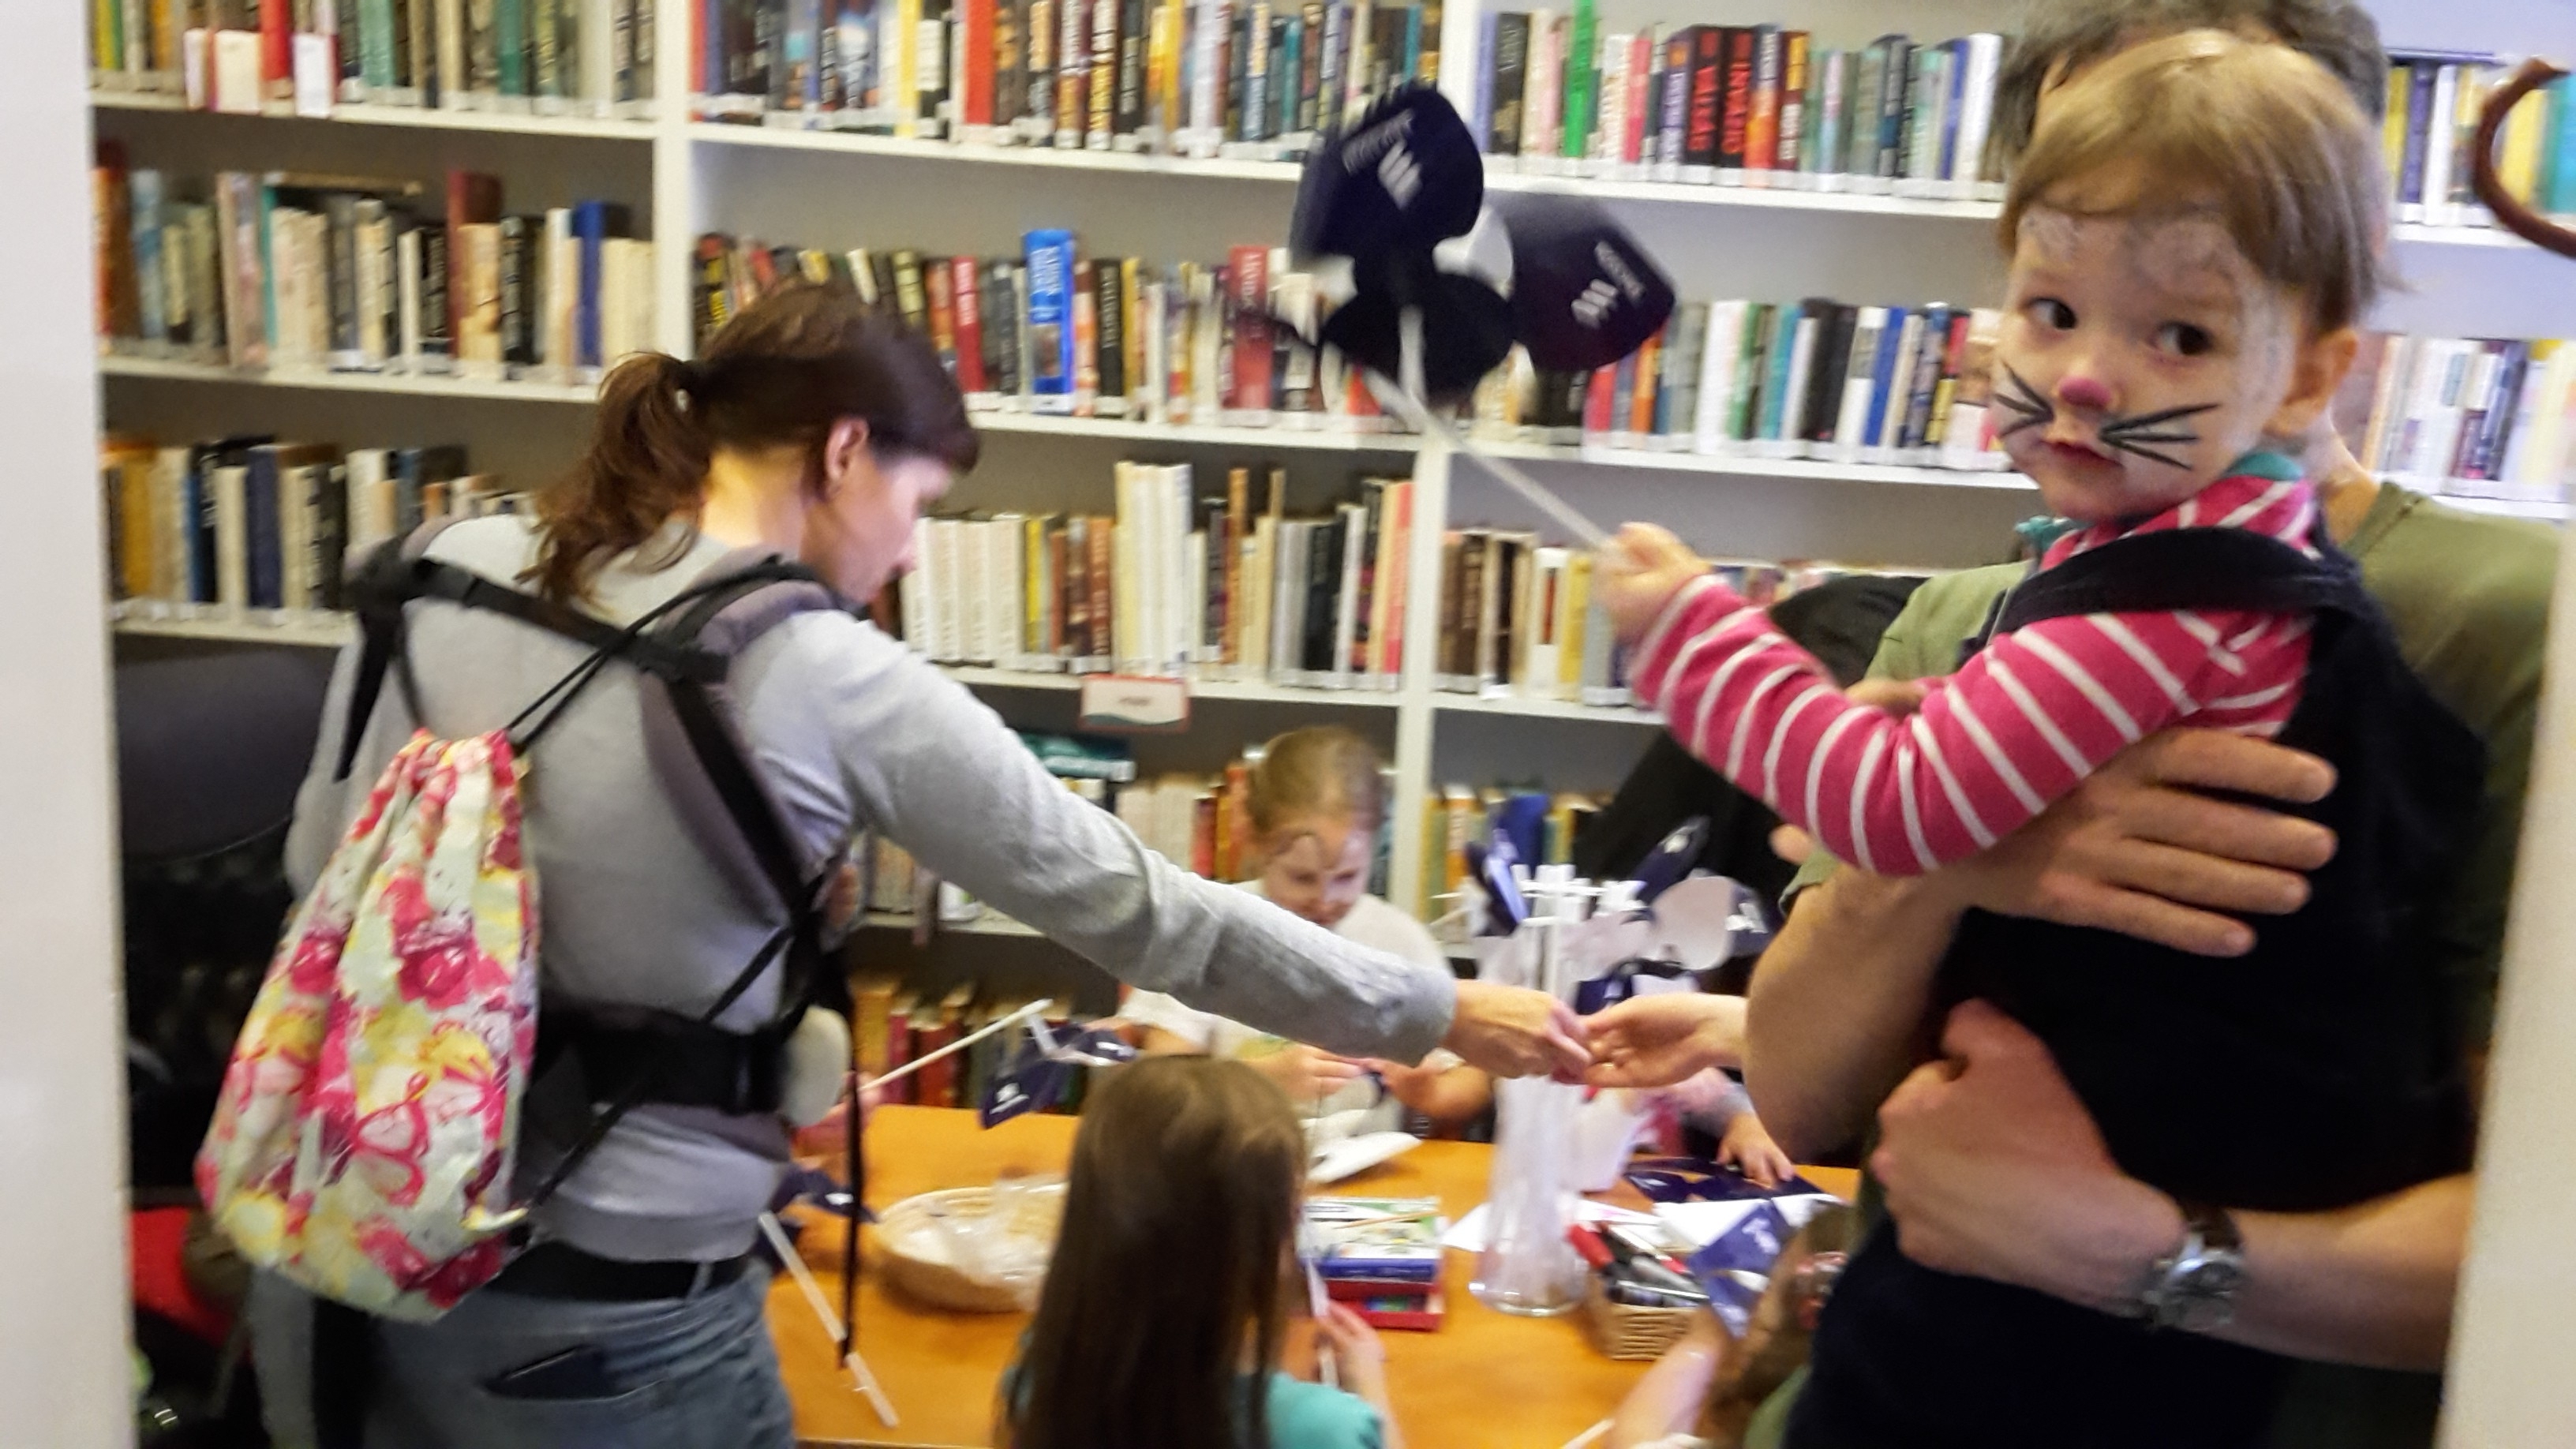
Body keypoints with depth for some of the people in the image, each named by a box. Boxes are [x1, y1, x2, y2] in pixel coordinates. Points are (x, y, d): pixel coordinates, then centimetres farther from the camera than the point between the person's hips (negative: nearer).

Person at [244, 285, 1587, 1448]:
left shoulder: (451, 568, -1)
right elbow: (1135, 907, -9)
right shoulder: (841, 684, -14)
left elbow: (320, 866, 8)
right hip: (600, 1309, -5)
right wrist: (1440, 1012, 1)